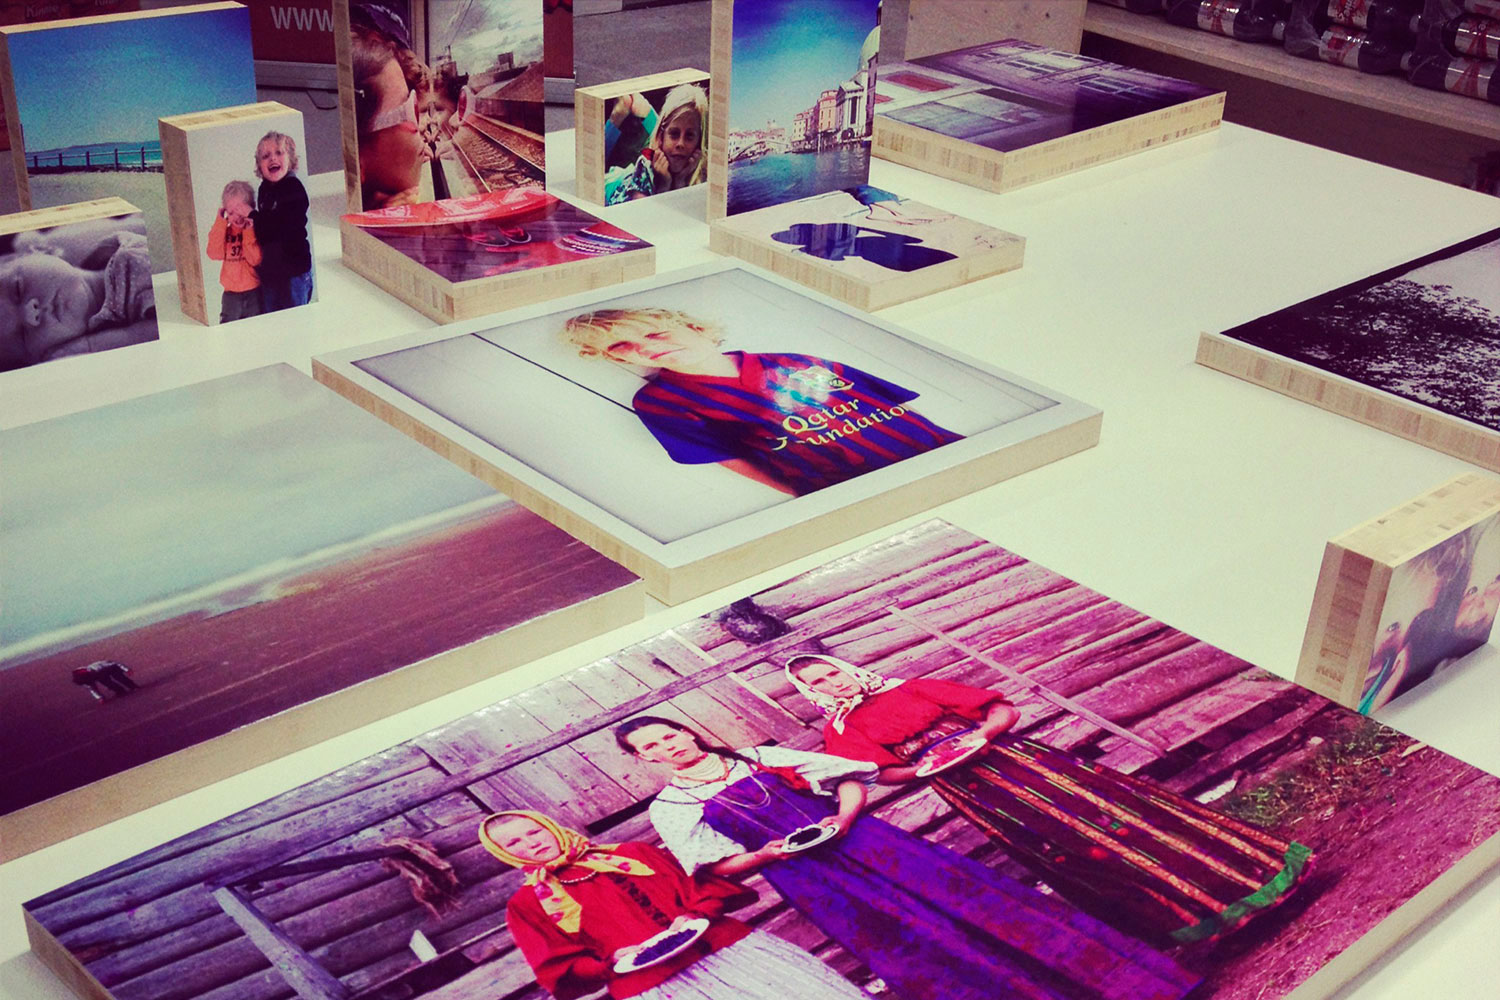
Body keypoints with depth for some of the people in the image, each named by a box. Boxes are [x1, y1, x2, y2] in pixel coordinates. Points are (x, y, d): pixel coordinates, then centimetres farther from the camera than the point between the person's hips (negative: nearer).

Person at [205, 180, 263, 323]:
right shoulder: (224, 231, 8)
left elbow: (256, 259, -15)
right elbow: (215, 254, -10)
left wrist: (248, 231, -18)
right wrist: (220, 221, -8)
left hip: (255, 294, -3)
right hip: (231, 295, 3)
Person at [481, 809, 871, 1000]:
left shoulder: (632, 855, 21)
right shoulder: (527, 903, 16)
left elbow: (704, 888, 16)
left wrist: (692, 915, -6)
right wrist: (612, 962, -9)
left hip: (723, 945, 3)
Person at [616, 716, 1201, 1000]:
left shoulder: (762, 758, 20)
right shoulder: (670, 808, 15)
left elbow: (853, 780, 14)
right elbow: (721, 866, 4)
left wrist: (843, 817, -6)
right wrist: (766, 853, -14)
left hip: (851, 835, 2)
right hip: (798, 870, -2)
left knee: (952, 882, -18)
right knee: (896, 931, -27)